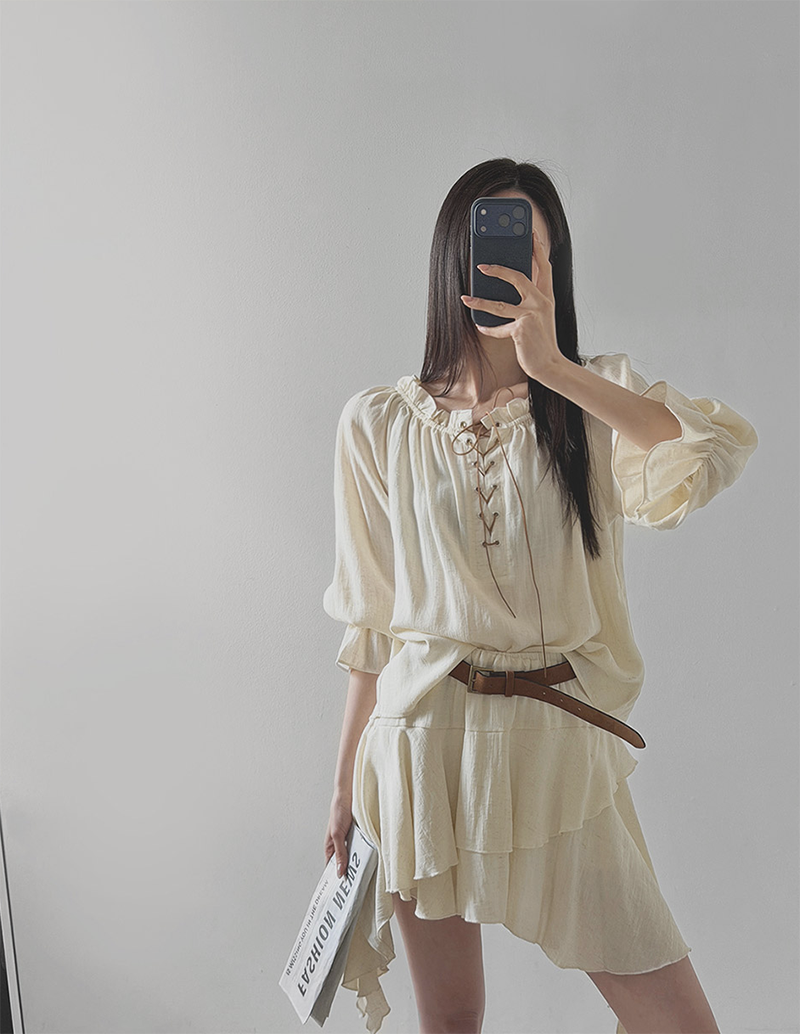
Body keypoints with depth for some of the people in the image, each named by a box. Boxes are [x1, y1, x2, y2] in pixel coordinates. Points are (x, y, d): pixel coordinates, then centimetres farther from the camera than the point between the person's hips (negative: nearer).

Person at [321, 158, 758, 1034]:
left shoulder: (597, 403, 0)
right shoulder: (378, 425, 1)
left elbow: (723, 449, -23)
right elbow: (370, 622, 6)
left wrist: (552, 367, -26)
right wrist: (345, 782, 8)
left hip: (560, 742, 0)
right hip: (424, 739, 1)